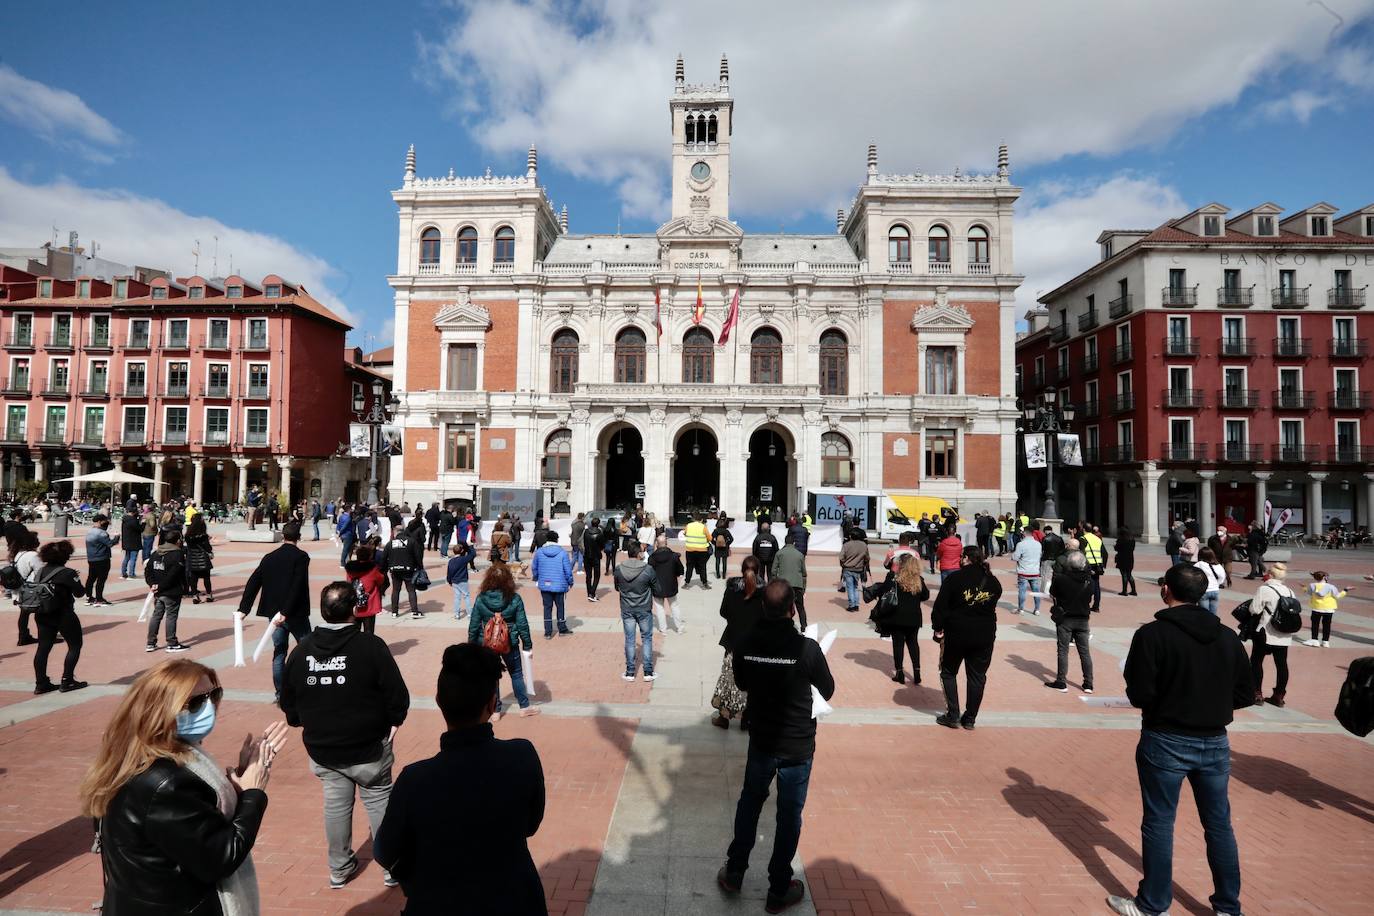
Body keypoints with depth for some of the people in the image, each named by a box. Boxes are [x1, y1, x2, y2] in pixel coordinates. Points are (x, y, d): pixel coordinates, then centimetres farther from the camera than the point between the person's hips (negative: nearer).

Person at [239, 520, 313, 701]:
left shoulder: (269, 558, 7)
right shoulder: (301, 557, -10)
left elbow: (253, 583, 3)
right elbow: (297, 586, -20)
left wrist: (243, 609, 4)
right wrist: (285, 612, -19)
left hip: (274, 614, 5)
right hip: (296, 613, -5)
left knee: (279, 653, 12)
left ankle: (280, 693, 15)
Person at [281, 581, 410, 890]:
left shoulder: (301, 650, -5)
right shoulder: (370, 645, -19)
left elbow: (288, 702, 7)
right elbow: (398, 695, -17)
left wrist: (304, 725, 25)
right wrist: (392, 723, 2)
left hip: (322, 750, 4)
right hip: (369, 748, -4)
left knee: (336, 805, 19)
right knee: (380, 803, 12)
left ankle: (339, 869, 33)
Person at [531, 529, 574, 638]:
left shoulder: (539, 552, -3)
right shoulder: (563, 553, -10)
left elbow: (534, 568, 8)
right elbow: (568, 570, -7)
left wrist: (536, 578, 27)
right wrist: (570, 582, 9)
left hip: (544, 585, 2)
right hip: (559, 585, -2)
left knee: (547, 607, 11)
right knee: (561, 607, 13)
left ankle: (548, 632, 13)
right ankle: (562, 629, 23)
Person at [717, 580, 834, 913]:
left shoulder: (746, 644, -13)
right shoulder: (807, 648, -23)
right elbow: (828, 691, -6)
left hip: (761, 741, 3)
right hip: (798, 746, -3)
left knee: (749, 804, 23)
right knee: (789, 816, 14)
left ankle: (734, 874, 36)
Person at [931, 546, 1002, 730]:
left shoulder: (955, 578, -11)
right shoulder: (993, 582, 3)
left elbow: (940, 606, -11)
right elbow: (992, 607, 12)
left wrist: (938, 628, -3)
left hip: (956, 634, -3)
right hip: (985, 636, 4)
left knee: (948, 673, 12)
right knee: (977, 677, 13)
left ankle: (952, 716, 10)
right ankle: (970, 718, 18)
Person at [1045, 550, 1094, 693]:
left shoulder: (1060, 579, -15)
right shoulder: (1089, 581, -3)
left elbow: (1052, 594, -1)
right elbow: (1090, 600, 7)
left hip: (1065, 619, -3)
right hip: (1082, 620, 3)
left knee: (1063, 651, 4)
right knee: (1084, 651, 11)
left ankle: (1061, 683, 7)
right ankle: (1088, 684, 16)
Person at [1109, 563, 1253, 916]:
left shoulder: (1153, 634, -16)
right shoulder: (1228, 636, 0)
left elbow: (1139, 695, -16)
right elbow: (1244, 695, 4)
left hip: (1166, 742, -4)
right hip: (1215, 743, 5)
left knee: (1159, 823, 8)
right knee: (1219, 824, 18)